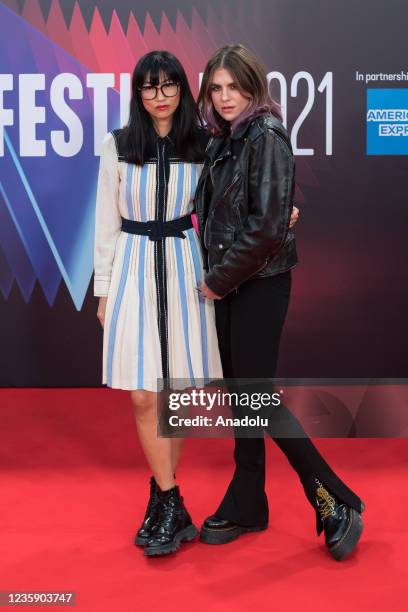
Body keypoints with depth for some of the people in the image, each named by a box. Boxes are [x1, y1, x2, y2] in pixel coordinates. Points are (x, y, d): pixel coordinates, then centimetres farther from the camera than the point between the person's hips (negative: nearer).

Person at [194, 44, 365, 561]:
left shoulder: (266, 138, -14)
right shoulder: (224, 140, 11)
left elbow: (267, 226, -21)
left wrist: (218, 279, -13)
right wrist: (216, 277, 3)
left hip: (259, 284, -8)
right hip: (228, 285, 8)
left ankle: (335, 501, 9)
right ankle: (246, 504, 25)